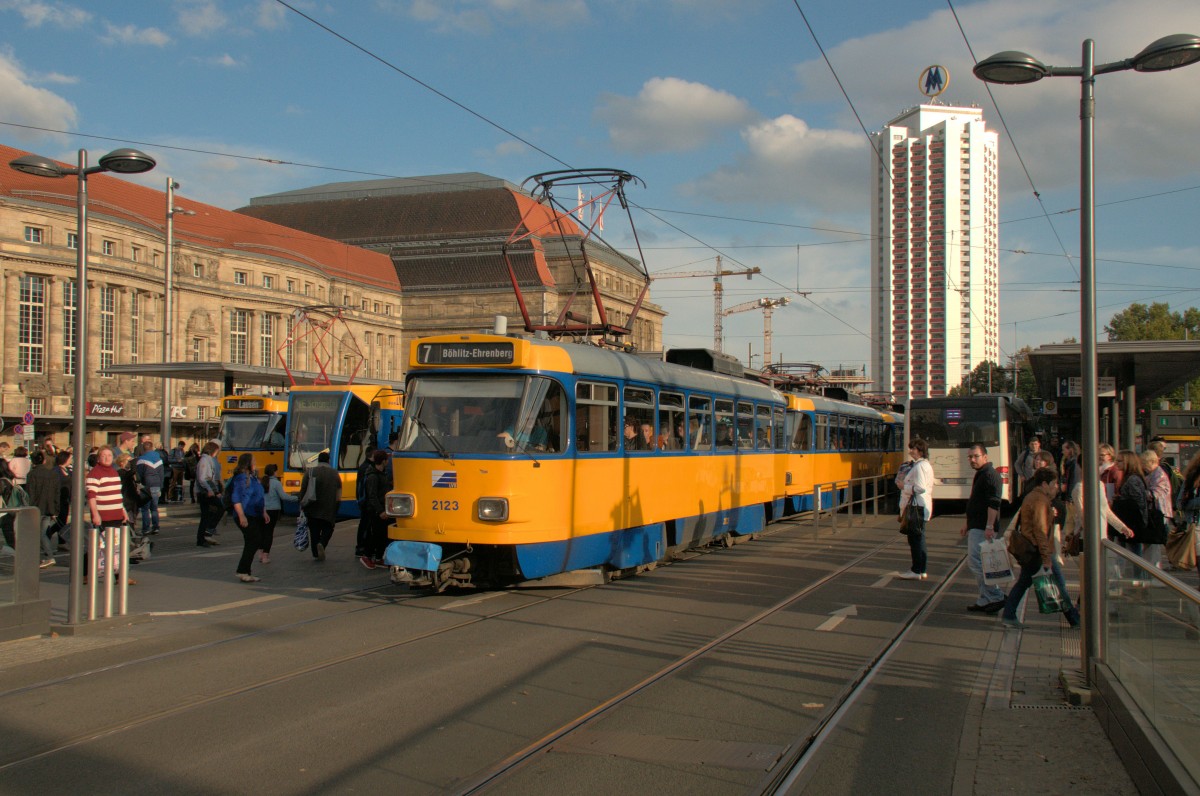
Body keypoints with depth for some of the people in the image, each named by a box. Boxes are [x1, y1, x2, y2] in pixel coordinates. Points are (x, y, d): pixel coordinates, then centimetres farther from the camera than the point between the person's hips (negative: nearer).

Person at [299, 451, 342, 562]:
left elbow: (303, 490, -2)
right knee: (327, 529, 12)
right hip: (329, 510, 0)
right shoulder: (335, 474, 2)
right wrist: (336, 508, 10)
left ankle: (316, 554, 9)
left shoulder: (310, 472, -1)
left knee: (314, 531, 9)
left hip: (312, 508, 0)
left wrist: (302, 505, 8)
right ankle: (322, 544, -15)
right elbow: (339, 495, 1)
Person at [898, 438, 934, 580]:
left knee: (916, 538, -6)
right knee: (918, 538, 15)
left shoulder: (919, 466, -16)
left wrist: (904, 487, -10)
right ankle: (921, 569, 21)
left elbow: (919, 488, -22)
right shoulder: (927, 465, 16)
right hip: (924, 504, 11)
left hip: (918, 506, -11)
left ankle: (917, 571, -2)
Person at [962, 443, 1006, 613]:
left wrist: (989, 526, -28)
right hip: (976, 527, 11)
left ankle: (996, 596, -8)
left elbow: (994, 503, -23)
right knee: (980, 563, 11)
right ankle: (985, 600, 16)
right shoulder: (980, 474, 19)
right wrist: (967, 523, 28)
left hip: (983, 528, -11)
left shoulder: (989, 474, -14)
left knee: (975, 561, -13)